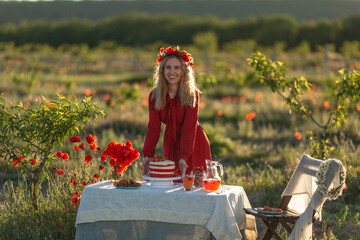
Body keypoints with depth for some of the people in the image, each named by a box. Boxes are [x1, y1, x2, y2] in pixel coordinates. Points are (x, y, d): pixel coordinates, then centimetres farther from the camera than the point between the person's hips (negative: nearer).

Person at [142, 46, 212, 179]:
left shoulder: (191, 94, -18)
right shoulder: (154, 95, -10)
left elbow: (189, 128, -24)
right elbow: (153, 127, -13)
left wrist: (183, 157, -34)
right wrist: (148, 155, -25)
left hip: (194, 143, -3)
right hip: (171, 143, 3)